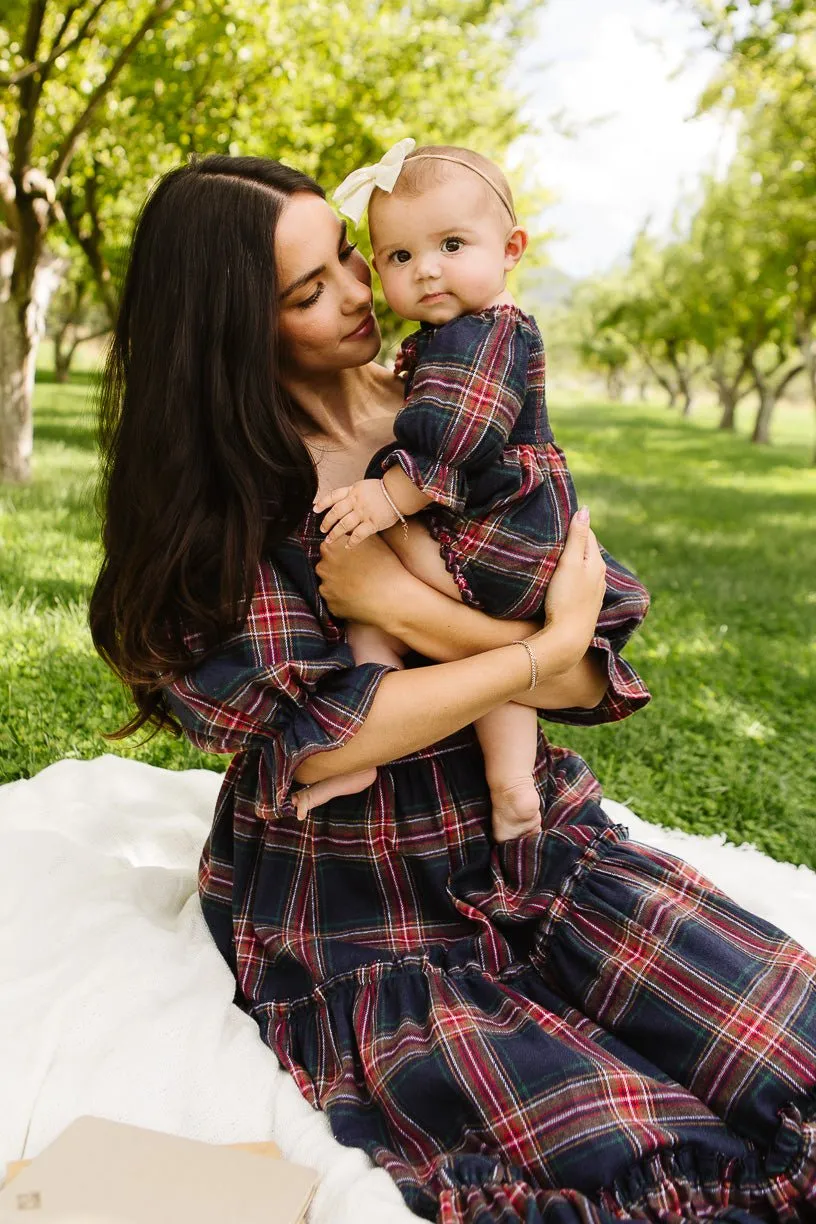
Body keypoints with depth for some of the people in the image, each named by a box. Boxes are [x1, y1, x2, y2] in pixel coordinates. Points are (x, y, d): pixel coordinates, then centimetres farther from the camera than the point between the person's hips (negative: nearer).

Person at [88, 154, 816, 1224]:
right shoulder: (211, 500, -6)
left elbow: (594, 684, -1)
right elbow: (310, 738, -16)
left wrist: (413, 609, -19)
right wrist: (549, 644, -14)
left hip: (536, 843, 4)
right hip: (354, 905, -3)